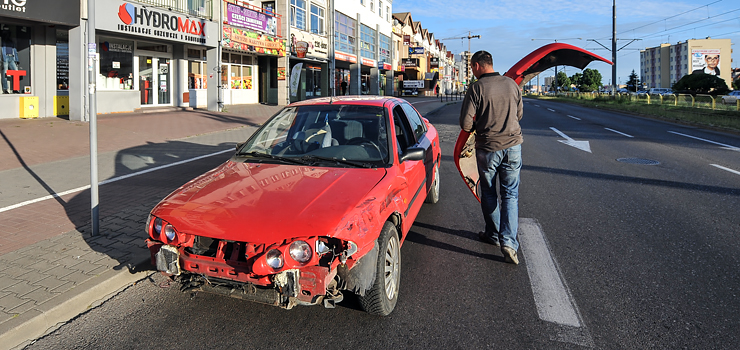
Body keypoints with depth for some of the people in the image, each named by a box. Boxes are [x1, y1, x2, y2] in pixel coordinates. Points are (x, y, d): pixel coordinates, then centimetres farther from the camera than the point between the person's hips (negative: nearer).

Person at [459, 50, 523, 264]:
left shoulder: (476, 88, -11)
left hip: (487, 148, -3)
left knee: (488, 194, 15)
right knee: (510, 194, 6)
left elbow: (465, 123, -12)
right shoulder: (511, 84, 3)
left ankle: (493, 234, 27)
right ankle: (508, 241, -5)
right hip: (513, 145, 3)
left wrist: (475, 127, 10)